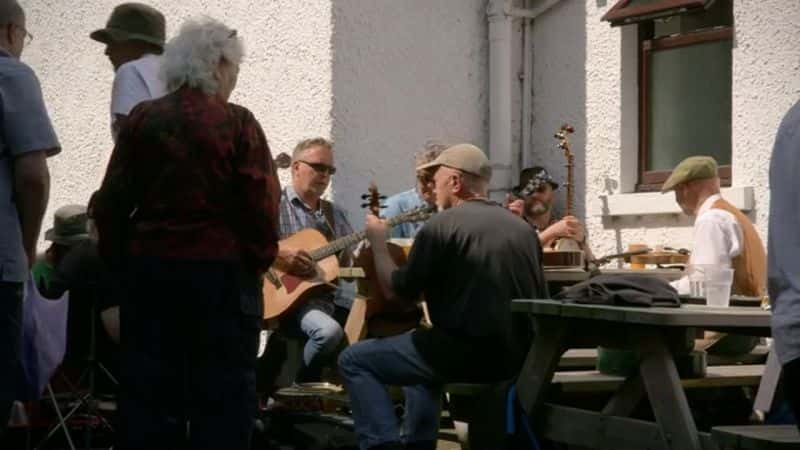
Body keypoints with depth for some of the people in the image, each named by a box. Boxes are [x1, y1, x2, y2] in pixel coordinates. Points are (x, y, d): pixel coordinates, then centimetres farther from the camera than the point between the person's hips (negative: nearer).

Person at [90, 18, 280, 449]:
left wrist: (117, 257, 14)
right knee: (222, 393, 4)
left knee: (147, 389, 10)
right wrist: (259, 262, 2)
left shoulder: (142, 119, 2)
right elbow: (261, 204, -11)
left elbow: (111, 201, 3)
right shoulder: (237, 123, -7)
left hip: (149, 267, 4)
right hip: (221, 270, -3)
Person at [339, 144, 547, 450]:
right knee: (422, 347, 35)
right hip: (520, 357, 8)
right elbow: (539, 300, 18)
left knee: (354, 360, 6)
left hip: (468, 353, -8)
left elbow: (397, 292, -3)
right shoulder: (522, 228, 12)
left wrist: (378, 242, 12)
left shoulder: (441, 225, -8)